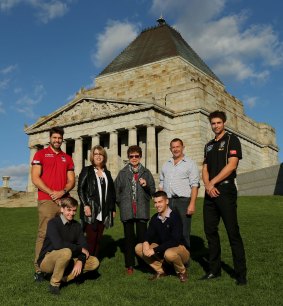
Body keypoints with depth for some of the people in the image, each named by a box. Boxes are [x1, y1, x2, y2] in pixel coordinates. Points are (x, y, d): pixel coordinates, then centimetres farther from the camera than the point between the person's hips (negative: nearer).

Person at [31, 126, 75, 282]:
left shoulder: (67, 158, 17)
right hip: (46, 201, -4)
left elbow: (71, 180, 12)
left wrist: (62, 191, -8)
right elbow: (35, 178, -3)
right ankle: (38, 269, -1)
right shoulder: (40, 154, 6)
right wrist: (51, 193, -11)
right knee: (43, 234, -6)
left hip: (64, 200, 4)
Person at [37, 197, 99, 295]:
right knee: (66, 252, -37)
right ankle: (55, 283, -15)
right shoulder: (53, 223, -16)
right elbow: (58, 244, -31)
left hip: (65, 261, 6)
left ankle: (63, 277, -8)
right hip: (46, 261, -6)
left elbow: (84, 246, -3)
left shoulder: (76, 225, 2)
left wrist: (80, 261, -22)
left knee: (94, 262, -7)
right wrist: (80, 249, -21)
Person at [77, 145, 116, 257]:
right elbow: (80, 189, -4)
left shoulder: (107, 173, 16)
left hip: (104, 212, 4)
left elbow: (112, 192, 16)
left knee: (98, 238, 5)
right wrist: (85, 205, -14)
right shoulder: (87, 170, 4)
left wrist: (113, 208, 11)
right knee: (91, 238, -8)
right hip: (91, 210, -4)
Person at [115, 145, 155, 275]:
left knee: (142, 237, -2)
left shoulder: (146, 173, 9)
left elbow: (153, 191, 10)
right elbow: (116, 190, 9)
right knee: (129, 238, 5)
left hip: (142, 210, 0)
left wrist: (146, 185, -8)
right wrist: (121, 203, 3)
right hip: (127, 210, 0)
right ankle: (130, 265, 14)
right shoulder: (123, 173, 8)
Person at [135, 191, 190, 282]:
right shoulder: (155, 218, 1)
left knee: (169, 253, -40)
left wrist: (155, 250, -28)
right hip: (162, 250, 6)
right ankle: (160, 271, 5)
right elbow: (149, 235, 5)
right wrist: (146, 242, -21)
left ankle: (182, 272, -6)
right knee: (138, 248, -10)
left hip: (179, 248, -6)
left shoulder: (175, 216, -19)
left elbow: (175, 241, -25)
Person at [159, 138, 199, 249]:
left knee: (184, 233, -3)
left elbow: (194, 185, -5)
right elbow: (161, 185, 20)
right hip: (168, 201, 4)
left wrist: (192, 204, -14)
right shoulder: (166, 165, 18)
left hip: (183, 201, -4)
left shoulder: (190, 163, 3)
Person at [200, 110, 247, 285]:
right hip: (210, 193, 7)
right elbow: (205, 169, 13)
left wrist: (213, 182, -10)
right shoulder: (209, 146, 19)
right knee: (210, 231, 7)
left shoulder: (232, 140, 1)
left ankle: (241, 273, 1)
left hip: (226, 190, -6)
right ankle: (215, 269, 17)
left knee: (233, 232, -6)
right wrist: (208, 185, -6)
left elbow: (231, 165, -11)